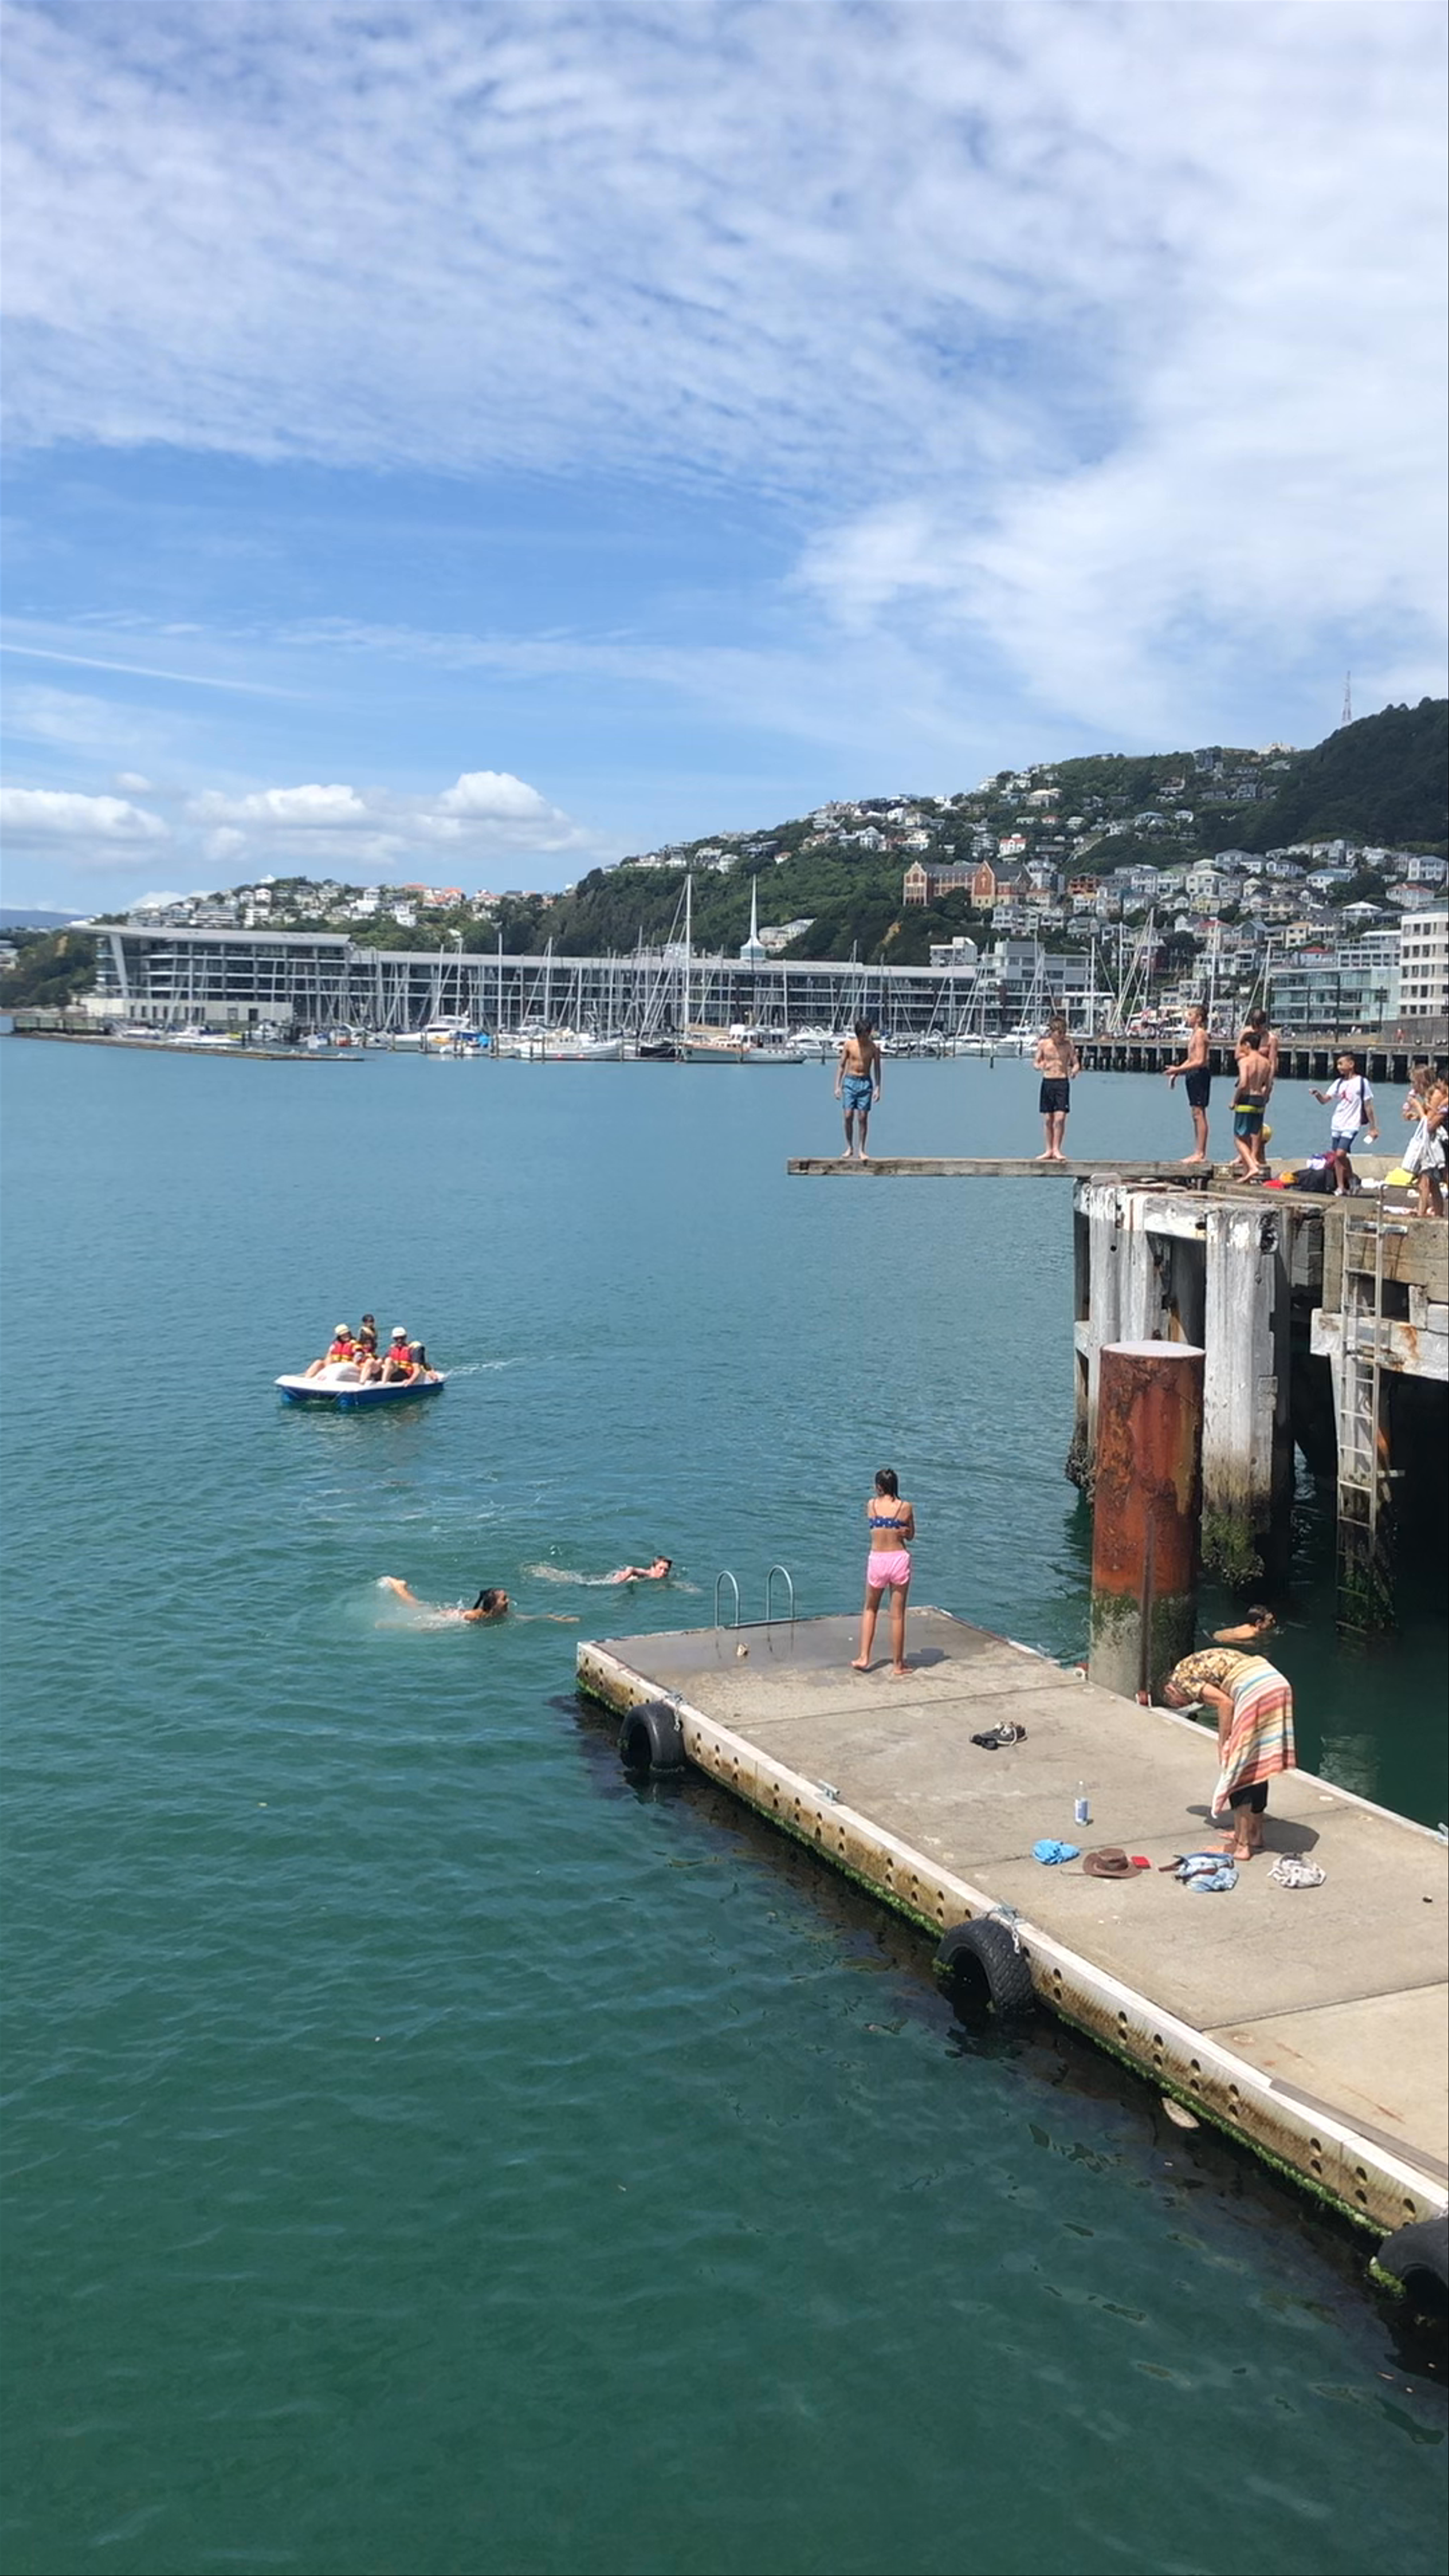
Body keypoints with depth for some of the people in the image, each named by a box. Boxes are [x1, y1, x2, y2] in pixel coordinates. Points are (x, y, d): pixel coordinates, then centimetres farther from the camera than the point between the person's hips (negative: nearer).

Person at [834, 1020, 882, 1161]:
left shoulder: (874, 1048, -3)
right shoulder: (849, 1045, -2)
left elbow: (877, 1069, 4)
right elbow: (841, 1065, 4)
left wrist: (878, 1088, -2)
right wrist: (838, 1086, 0)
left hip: (866, 1083, 0)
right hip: (850, 1081, 0)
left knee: (863, 1117, -2)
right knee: (848, 1116, -5)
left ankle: (862, 1150, 6)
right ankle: (850, 1148, 8)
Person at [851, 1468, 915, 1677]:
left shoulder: (872, 1505, -3)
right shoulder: (906, 1508, -5)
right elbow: (910, 1536, 7)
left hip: (877, 1560, 1)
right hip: (899, 1559, -1)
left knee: (870, 1609, 21)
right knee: (897, 1615, 8)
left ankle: (864, 1658, 16)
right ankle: (898, 1665, 15)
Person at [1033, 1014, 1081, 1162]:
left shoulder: (1068, 1045, -1)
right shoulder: (1043, 1043, 1)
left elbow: (1076, 1063, 1)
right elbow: (1036, 1063, 6)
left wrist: (1074, 1071, -21)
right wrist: (1041, 1066, -17)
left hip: (1062, 1083, -1)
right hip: (1047, 1082, 1)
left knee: (1060, 1118, -9)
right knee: (1048, 1119, 5)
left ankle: (1057, 1150, -1)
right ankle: (1049, 1150, 14)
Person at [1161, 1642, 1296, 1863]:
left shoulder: (1181, 1676, 7)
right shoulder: (1202, 1664, 31)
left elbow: (1225, 1703, -6)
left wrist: (1222, 1745, 1)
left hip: (1254, 1690, -9)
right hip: (1278, 1684, 9)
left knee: (1238, 1770, 3)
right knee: (1258, 1766, 21)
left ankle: (1242, 1845, 7)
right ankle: (1255, 1834, 31)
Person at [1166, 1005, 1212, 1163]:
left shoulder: (1200, 1034, -14)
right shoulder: (1194, 1033, 16)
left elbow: (1200, 1061, -21)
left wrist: (1178, 1070, -20)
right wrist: (1176, 1072, 16)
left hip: (1200, 1074, -10)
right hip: (1193, 1075, 10)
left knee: (1199, 1114, -9)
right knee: (1197, 1115, 11)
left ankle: (1201, 1154, -9)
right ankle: (1198, 1153, 14)